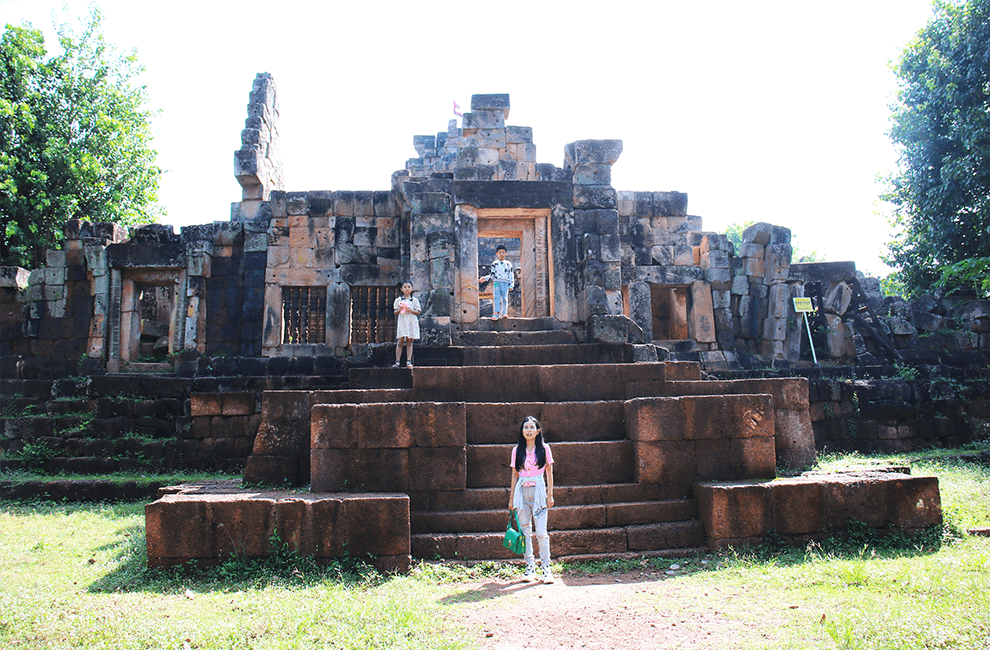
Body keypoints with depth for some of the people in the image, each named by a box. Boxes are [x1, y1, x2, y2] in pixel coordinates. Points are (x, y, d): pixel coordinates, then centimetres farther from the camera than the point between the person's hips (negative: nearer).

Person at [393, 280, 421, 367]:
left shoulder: (415, 300, 8)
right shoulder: (398, 300, 8)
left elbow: (418, 312, 5)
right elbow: (395, 313, 8)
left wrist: (411, 310, -11)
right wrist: (400, 309, -11)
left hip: (412, 323, 0)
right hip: (401, 322, 0)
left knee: (409, 342, 1)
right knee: (400, 342, -5)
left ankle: (408, 361, 2)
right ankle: (397, 362, -4)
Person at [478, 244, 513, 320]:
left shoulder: (508, 264, 12)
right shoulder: (495, 264, 12)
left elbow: (511, 275, 11)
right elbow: (492, 275, 13)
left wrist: (511, 285, 2)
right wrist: (485, 278, -1)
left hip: (505, 283, 0)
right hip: (497, 283, 0)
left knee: (505, 298, -2)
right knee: (496, 297, -10)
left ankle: (504, 313, 4)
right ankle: (496, 313, -12)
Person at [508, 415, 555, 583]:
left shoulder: (544, 449, 2)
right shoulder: (517, 450, 7)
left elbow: (549, 473, 6)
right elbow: (514, 475, 11)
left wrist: (550, 495, 2)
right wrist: (511, 497, 10)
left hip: (538, 491, -2)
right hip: (521, 492, 2)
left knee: (541, 532, -6)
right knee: (525, 531, 4)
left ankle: (546, 568, 3)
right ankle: (530, 567, 13)